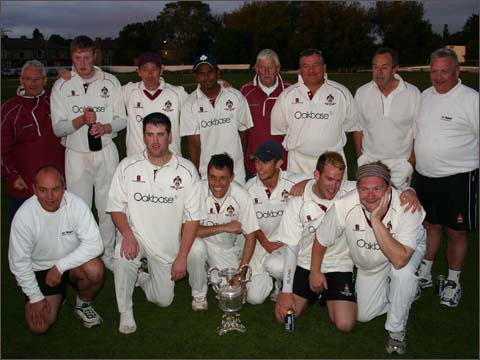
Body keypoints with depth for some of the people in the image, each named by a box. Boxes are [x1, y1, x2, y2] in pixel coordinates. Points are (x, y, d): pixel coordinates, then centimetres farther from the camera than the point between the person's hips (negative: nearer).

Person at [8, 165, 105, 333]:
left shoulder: (76, 205, -22)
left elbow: (95, 244, -25)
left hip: (73, 263, 0)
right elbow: (19, 262, -12)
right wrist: (35, 297, -9)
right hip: (39, 269, 0)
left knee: (95, 269, -32)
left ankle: (83, 305, 1)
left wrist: (60, 266, -28)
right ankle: (58, 294, 22)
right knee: (39, 326, -11)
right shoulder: (23, 216, -21)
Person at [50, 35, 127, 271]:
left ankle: (109, 254, 23)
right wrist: (82, 120, -21)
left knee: (107, 206, 7)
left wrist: (105, 127, -16)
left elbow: (122, 119, 5)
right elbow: (58, 128, -3)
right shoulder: (61, 86, 1)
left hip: (106, 152, 1)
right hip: (76, 154, 0)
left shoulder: (110, 82, 4)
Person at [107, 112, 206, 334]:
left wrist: (182, 257, -14)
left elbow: (192, 217, -10)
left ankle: (143, 278, 31)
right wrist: (128, 235, -23)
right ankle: (125, 312, -7)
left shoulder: (186, 170, -11)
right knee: (123, 256, -32)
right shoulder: (128, 166, -8)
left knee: (164, 300, -5)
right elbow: (116, 207, -3)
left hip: (169, 244, 1)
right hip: (137, 235, -1)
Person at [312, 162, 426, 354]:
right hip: (368, 264, 3)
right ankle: (406, 290, 32)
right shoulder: (343, 206, -33)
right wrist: (315, 272, -1)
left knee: (403, 272, -37)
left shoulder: (407, 207, -39)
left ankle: (397, 329, -9)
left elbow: (400, 260, -49)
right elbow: (321, 240, -13)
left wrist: (376, 220, -51)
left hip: (408, 249, -2)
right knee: (364, 315, 5)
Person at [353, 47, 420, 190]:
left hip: (400, 164, -2)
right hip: (369, 161, 2)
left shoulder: (413, 93, -8)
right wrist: (360, 157, 5)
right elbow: (359, 128, 7)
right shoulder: (361, 92, -2)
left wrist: (411, 162, -4)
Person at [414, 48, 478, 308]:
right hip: (425, 176, 6)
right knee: (430, 225, 18)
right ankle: (424, 274, 33)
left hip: (457, 178, -5)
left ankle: (453, 282, 23)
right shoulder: (425, 96, 8)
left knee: (455, 231, 6)